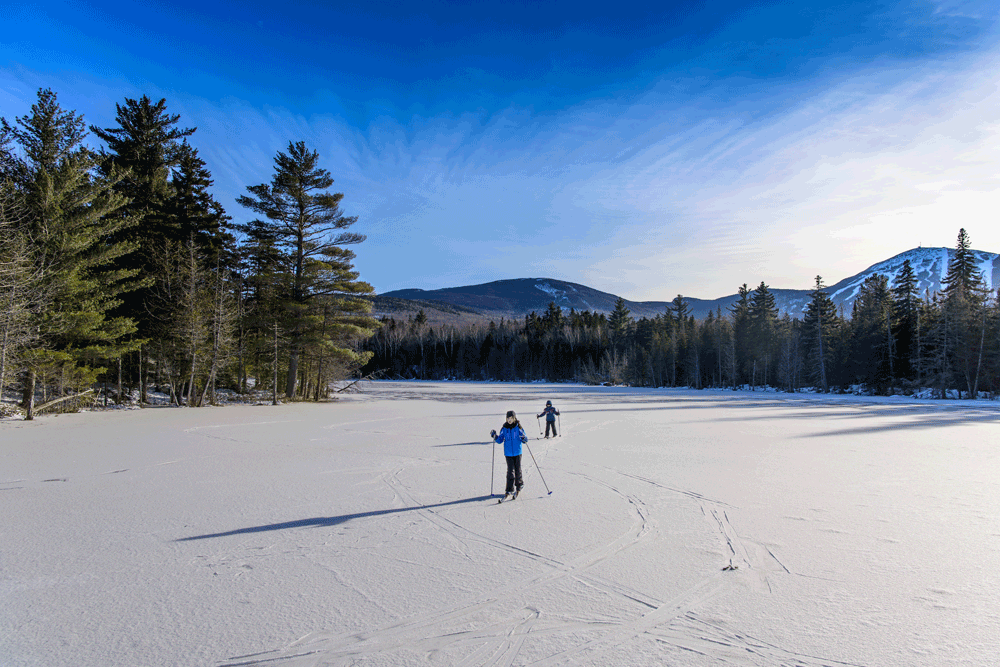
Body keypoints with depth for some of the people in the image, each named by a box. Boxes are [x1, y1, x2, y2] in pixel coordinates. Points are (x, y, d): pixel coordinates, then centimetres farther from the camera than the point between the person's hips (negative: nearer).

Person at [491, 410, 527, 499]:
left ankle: (519, 485, 32)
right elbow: (500, 440, 4)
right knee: (510, 471, -4)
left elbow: (524, 439, -2)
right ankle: (509, 489, 0)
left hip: (517, 452, 0)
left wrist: (524, 438, -25)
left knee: (518, 470, 10)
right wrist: (495, 436, -14)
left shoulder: (518, 428, -5)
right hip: (508, 453, 0)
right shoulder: (504, 428, -1)